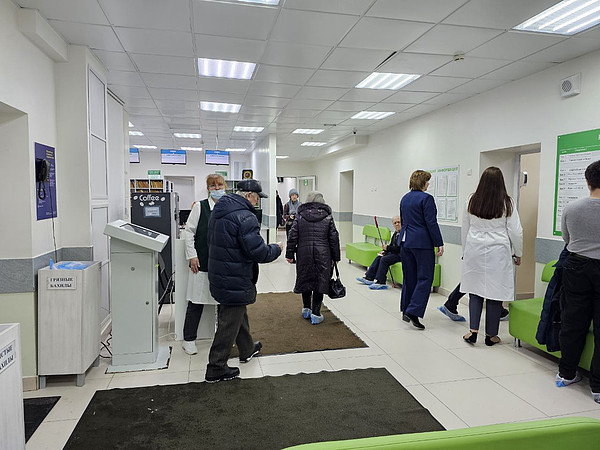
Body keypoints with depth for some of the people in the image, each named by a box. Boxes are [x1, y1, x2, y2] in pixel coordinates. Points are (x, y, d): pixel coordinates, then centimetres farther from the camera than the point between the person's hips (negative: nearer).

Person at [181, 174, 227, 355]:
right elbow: (189, 231, 0)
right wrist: (192, 255, -6)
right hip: (202, 262, -3)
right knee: (196, 302, 4)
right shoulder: (200, 207, -1)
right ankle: (188, 340, 18)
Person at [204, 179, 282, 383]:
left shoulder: (218, 211, 7)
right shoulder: (245, 217, -23)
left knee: (238, 313, 26)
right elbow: (258, 252, -25)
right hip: (235, 280, -10)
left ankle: (247, 349, 46)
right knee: (229, 323, 3)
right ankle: (216, 369, 15)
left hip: (218, 273, 10)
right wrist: (276, 249, -6)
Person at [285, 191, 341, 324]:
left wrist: (290, 254, 7)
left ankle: (306, 309, 26)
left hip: (304, 254, 1)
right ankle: (315, 314, 7)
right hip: (323, 256, -1)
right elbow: (334, 238, 2)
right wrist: (335, 257, 9)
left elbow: (292, 237, 1)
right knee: (320, 282, 5)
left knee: (305, 280, 16)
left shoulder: (300, 217, 3)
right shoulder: (328, 217, 2)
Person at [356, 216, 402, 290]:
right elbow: (391, 245, 20)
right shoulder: (395, 233, 15)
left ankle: (380, 282, -19)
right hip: (394, 253, 10)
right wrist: (384, 251, 3)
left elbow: (399, 248, -24)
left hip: (400, 254, -10)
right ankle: (369, 277, -1)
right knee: (378, 258, 0)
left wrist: (387, 248, -18)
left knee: (384, 259, -24)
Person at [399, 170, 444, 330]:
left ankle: (406, 310, 20)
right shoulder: (426, 198, -11)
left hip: (406, 241, 8)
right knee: (424, 278, -3)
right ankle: (413, 312, -9)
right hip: (422, 242, -8)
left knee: (409, 277, 14)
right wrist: (439, 244, -9)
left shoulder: (404, 198, 13)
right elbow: (431, 223, -14)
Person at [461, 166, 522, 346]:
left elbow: (465, 229, 9)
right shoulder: (506, 203, -6)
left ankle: (473, 331, 5)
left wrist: (465, 252, 20)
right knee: (495, 292, 5)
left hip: (474, 251, 2)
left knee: (475, 290, 9)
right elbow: (515, 232, -1)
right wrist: (518, 254, 13)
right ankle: (491, 335, 15)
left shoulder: (471, 201, 1)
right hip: (497, 252, -2)